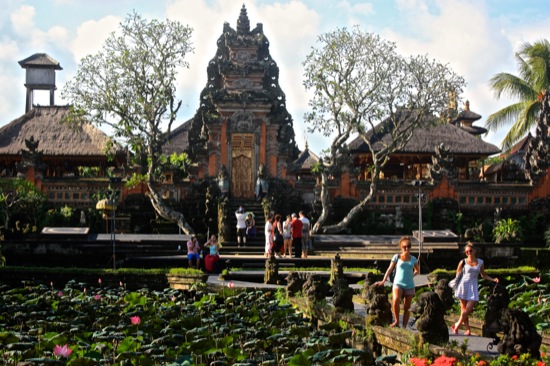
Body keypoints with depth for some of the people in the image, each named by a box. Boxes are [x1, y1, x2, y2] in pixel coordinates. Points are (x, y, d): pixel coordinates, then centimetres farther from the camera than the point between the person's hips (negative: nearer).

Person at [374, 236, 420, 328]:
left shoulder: (413, 259, 8)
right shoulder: (397, 257, 1)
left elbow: (417, 270, 22)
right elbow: (390, 269, 0)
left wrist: (411, 275, 4)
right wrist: (383, 281, -7)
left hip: (409, 286, 3)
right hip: (398, 283, -3)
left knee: (407, 307, 5)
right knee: (395, 300, -30)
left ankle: (404, 326, 13)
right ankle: (396, 321, -15)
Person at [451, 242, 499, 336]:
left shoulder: (480, 262, 7)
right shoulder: (463, 262, 0)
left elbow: (483, 275, 18)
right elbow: (457, 275, 8)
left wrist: (493, 279, 7)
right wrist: (455, 287, 2)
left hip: (473, 287, 2)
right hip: (463, 286, -2)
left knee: (468, 310, -7)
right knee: (464, 310, 1)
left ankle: (456, 325, 10)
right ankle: (467, 329, 12)